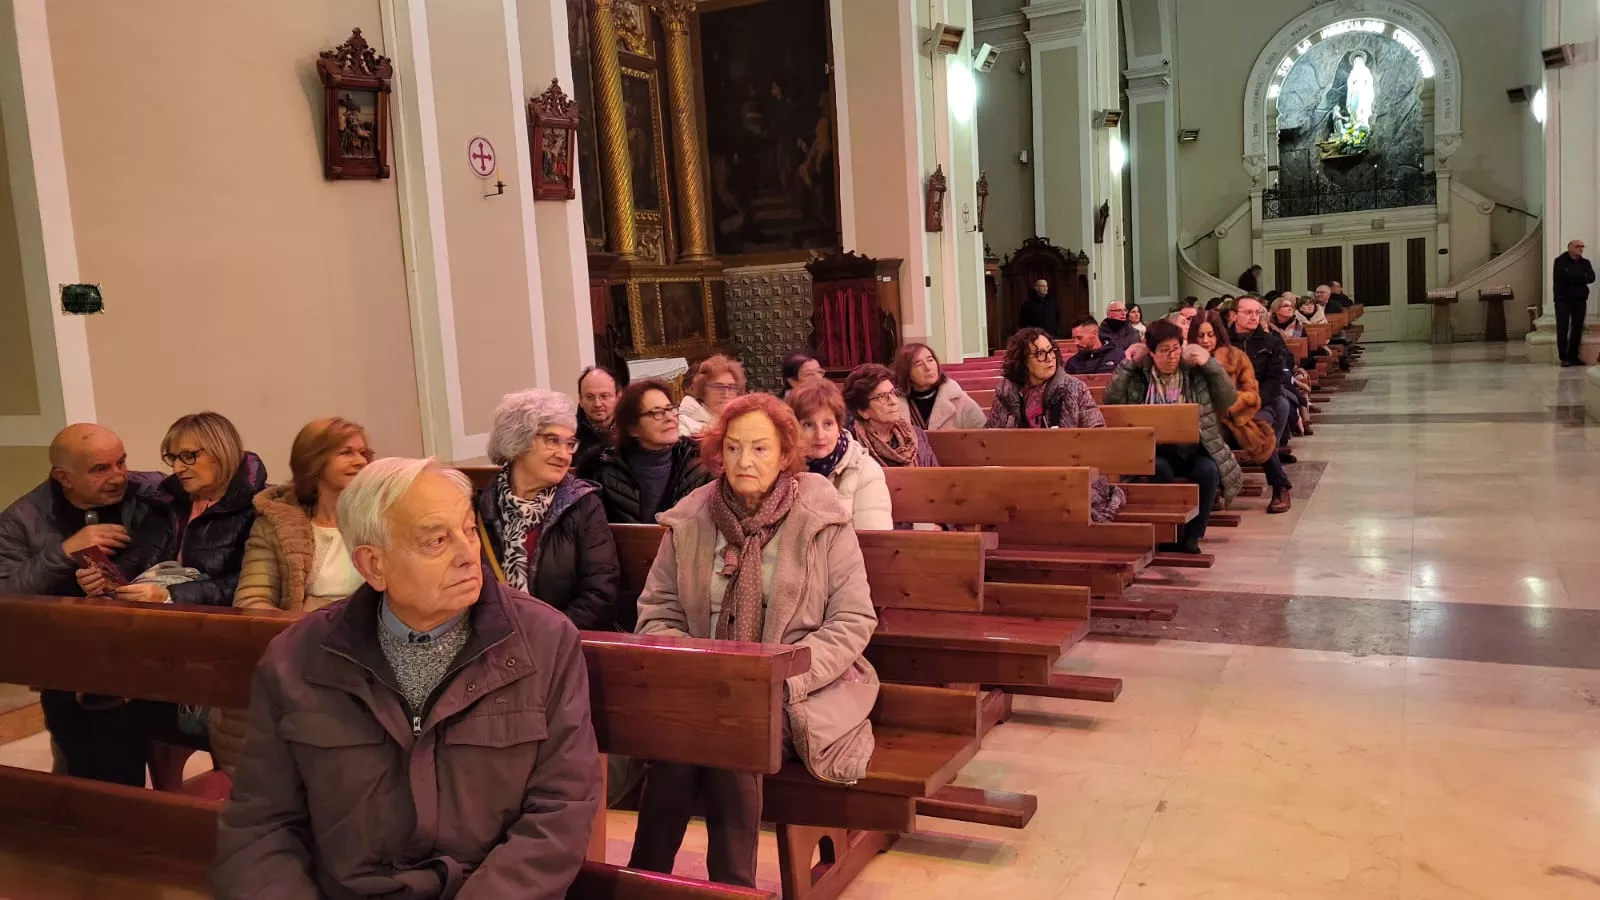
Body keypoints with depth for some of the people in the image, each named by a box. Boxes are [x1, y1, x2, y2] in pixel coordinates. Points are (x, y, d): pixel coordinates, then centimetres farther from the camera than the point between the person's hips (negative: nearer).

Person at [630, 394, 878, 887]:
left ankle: (731, 886, -14)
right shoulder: (688, 521, 5)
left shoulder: (822, 519, -4)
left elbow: (854, 621, -4)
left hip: (795, 693, -2)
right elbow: (657, 613, 9)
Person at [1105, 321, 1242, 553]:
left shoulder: (1196, 372, 3)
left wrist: (1211, 365, -8)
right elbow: (1112, 401, -9)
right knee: (1160, 469, -33)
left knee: (1208, 470, -29)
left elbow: (1228, 401, -2)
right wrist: (1127, 365, -8)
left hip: (1195, 448, 1)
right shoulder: (1139, 375, 3)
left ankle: (1192, 535, -12)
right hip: (1158, 450, -1)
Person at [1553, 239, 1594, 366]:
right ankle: (1563, 357, -1)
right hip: (1563, 300, -4)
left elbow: (1591, 278, -3)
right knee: (1562, 329, -5)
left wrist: (1572, 277, -16)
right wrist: (1581, 277, -10)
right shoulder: (1560, 261, 0)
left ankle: (1574, 356, 11)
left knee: (1577, 329, 5)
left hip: (1580, 300, 4)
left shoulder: (1585, 263, 12)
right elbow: (1561, 276, -16)